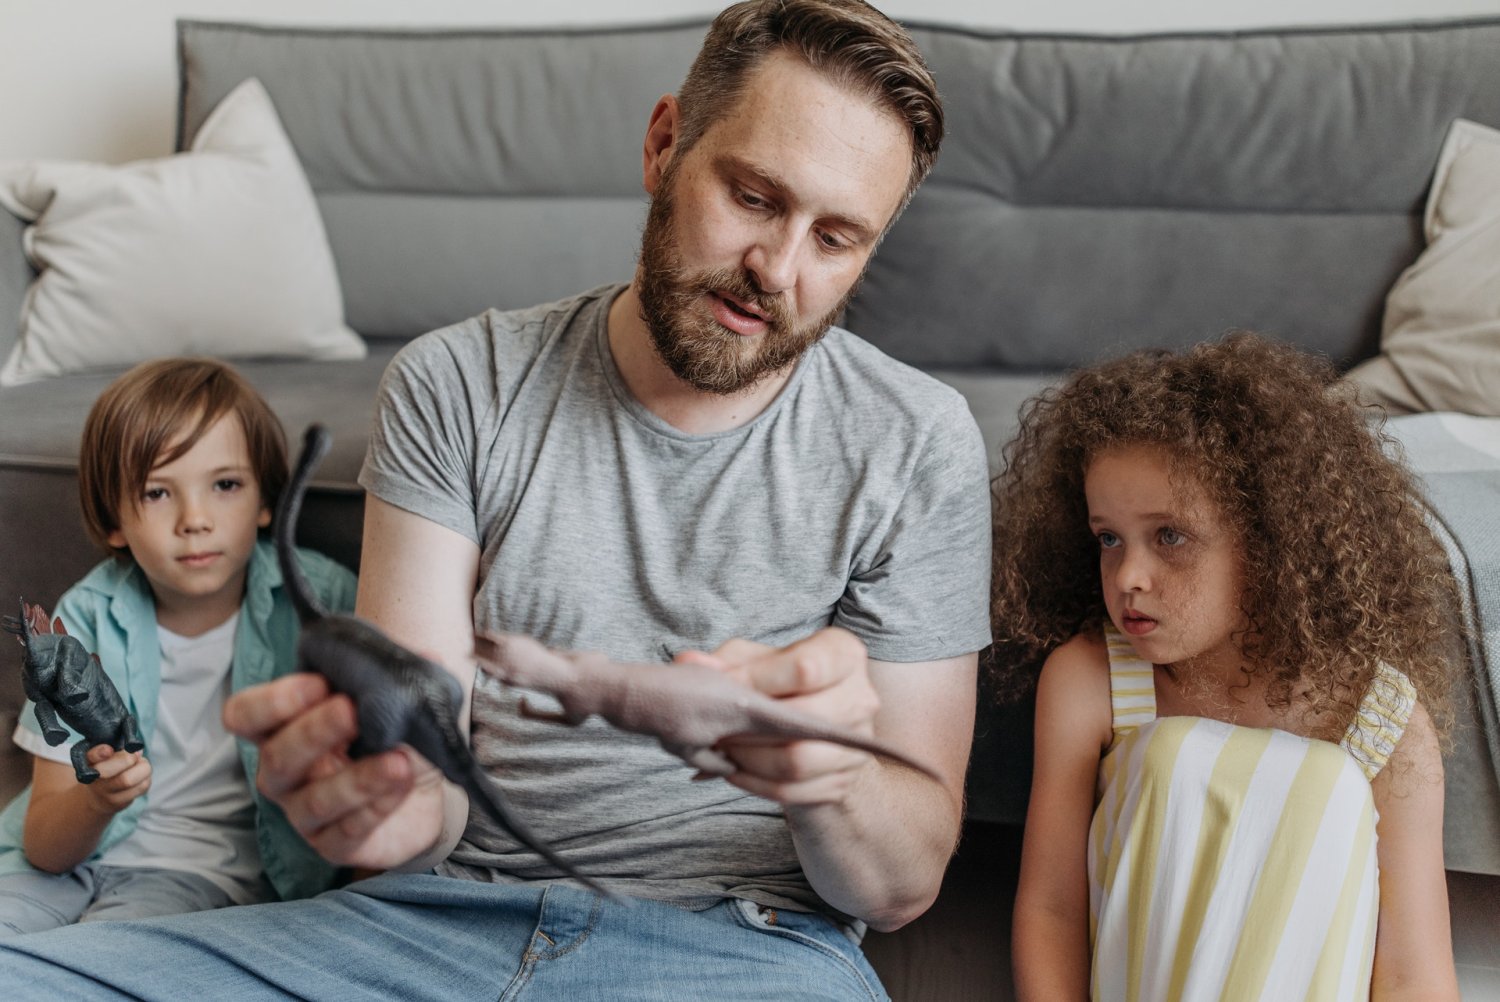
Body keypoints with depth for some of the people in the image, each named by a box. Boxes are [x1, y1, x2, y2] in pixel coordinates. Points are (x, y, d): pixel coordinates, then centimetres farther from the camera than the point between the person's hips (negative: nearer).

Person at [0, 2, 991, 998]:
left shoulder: (916, 447, -2)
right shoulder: (455, 387, 3)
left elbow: (904, 887, -2)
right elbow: (426, 762, -3)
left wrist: (834, 780, -26)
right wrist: (388, 794, -29)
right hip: (445, 912, 3)